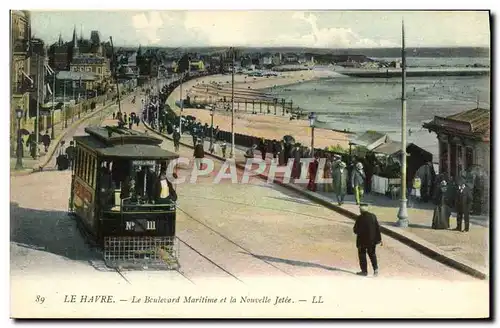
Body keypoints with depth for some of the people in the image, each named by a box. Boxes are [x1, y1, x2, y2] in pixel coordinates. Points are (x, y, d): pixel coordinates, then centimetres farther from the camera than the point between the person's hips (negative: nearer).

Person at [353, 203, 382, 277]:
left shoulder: (360, 218, -16)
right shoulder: (373, 216, -1)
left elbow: (356, 230, -13)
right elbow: (378, 228, 1)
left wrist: (354, 229, 10)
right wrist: (379, 239, 6)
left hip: (363, 240, -5)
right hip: (372, 239, 5)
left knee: (362, 255, 9)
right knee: (372, 253, 20)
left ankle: (364, 271, 13)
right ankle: (375, 268, 10)